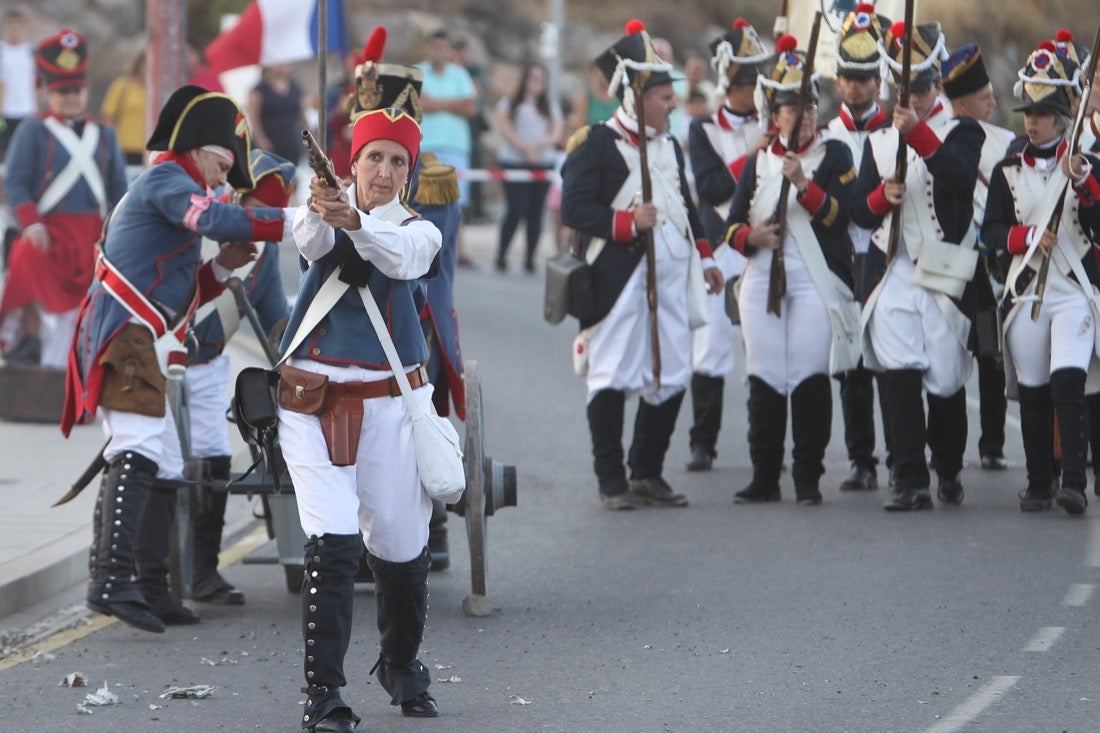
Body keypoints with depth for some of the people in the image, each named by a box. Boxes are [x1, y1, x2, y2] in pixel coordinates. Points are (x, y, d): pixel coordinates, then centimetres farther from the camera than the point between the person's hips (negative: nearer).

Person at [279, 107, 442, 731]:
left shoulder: (418, 231, 5)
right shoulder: (329, 208, 3)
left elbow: (400, 258, -20)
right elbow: (311, 240, -22)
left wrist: (354, 221, -39)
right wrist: (319, 212, -46)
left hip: (390, 402, 2)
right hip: (314, 395, -2)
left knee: (400, 545, 6)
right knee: (333, 540, -15)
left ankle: (402, 665, 32)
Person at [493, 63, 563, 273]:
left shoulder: (551, 107, 16)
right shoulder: (508, 104, 9)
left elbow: (556, 134, 5)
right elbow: (504, 129, -4)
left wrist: (537, 144, -13)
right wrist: (525, 148, -15)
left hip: (543, 163, 3)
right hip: (514, 162, -3)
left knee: (536, 212, -1)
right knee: (516, 210, -11)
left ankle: (530, 259, 3)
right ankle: (501, 255, -1)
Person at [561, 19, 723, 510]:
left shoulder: (668, 145, 16)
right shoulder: (595, 144, -8)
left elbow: (685, 205, 25)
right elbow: (573, 209, -14)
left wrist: (705, 256, 19)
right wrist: (626, 222, -21)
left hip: (667, 281, 7)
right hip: (617, 281, -7)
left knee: (671, 377, 5)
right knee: (613, 379, -2)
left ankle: (648, 475, 16)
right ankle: (612, 483, 4)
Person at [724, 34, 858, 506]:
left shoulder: (834, 155, 5)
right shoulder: (758, 162, 14)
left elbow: (837, 213, -8)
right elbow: (733, 225, 12)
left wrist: (803, 183, -22)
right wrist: (753, 236, -10)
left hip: (815, 279, -3)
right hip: (763, 279, 3)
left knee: (810, 376, -7)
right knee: (764, 377, 3)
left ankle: (808, 479, -2)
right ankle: (764, 478, 8)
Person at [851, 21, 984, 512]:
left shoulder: (961, 133, 3)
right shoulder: (879, 141, 14)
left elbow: (959, 177, -19)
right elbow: (860, 213, 12)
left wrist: (920, 134, -31)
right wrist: (882, 197, -10)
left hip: (944, 273, -2)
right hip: (894, 273, 2)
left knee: (946, 379, 5)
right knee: (899, 373, -14)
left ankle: (949, 472, 28)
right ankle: (911, 483, -15)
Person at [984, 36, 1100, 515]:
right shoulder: (1008, 171, 10)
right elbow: (990, 231, 6)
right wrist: (1026, 236, -12)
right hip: (1026, 291, 3)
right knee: (1032, 394, 5)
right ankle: (1038, 486, 15)